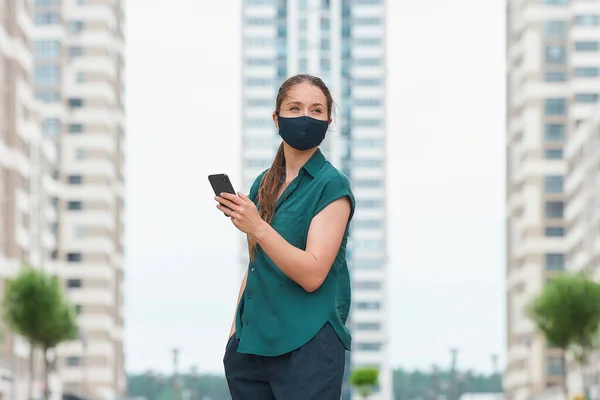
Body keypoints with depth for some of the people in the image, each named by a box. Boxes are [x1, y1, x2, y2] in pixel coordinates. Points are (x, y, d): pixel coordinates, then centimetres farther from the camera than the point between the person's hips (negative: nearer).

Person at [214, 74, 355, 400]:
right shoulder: (262, 185, 11)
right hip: (250, 346, 6)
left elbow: (312, 275, -17)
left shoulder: (332, 186, -7)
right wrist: (235, 334, 15)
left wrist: (258, 227, -25)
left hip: (306, 346, -6)